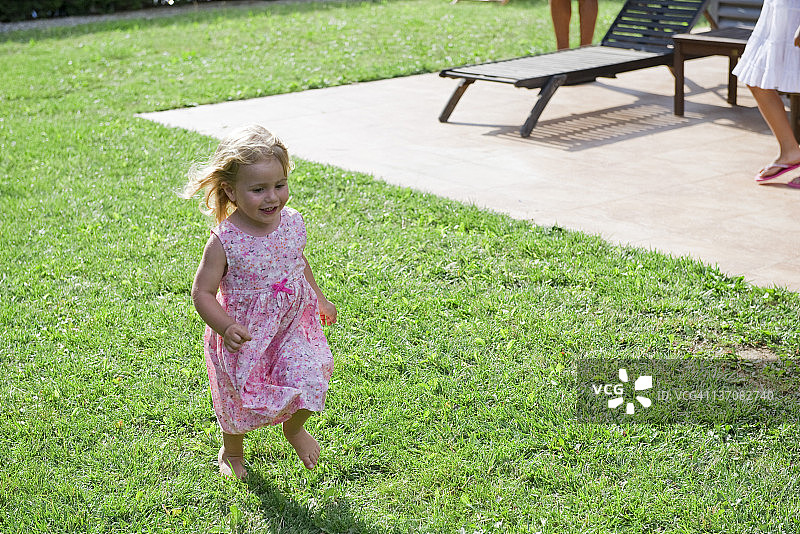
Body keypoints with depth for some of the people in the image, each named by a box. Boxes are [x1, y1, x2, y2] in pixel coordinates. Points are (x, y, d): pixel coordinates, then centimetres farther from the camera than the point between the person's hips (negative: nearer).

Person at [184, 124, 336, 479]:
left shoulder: (292, 223, -9)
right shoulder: (224, 242, -25)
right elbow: (202, 292, -19)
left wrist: (319, 298, 19)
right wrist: (226, 327, -33)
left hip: (293, 325, 3)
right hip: (244, 336, -3)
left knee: (308, 382, -9)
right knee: (240, 400, 14)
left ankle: (294, 428, 28)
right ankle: (232, 450, 48)